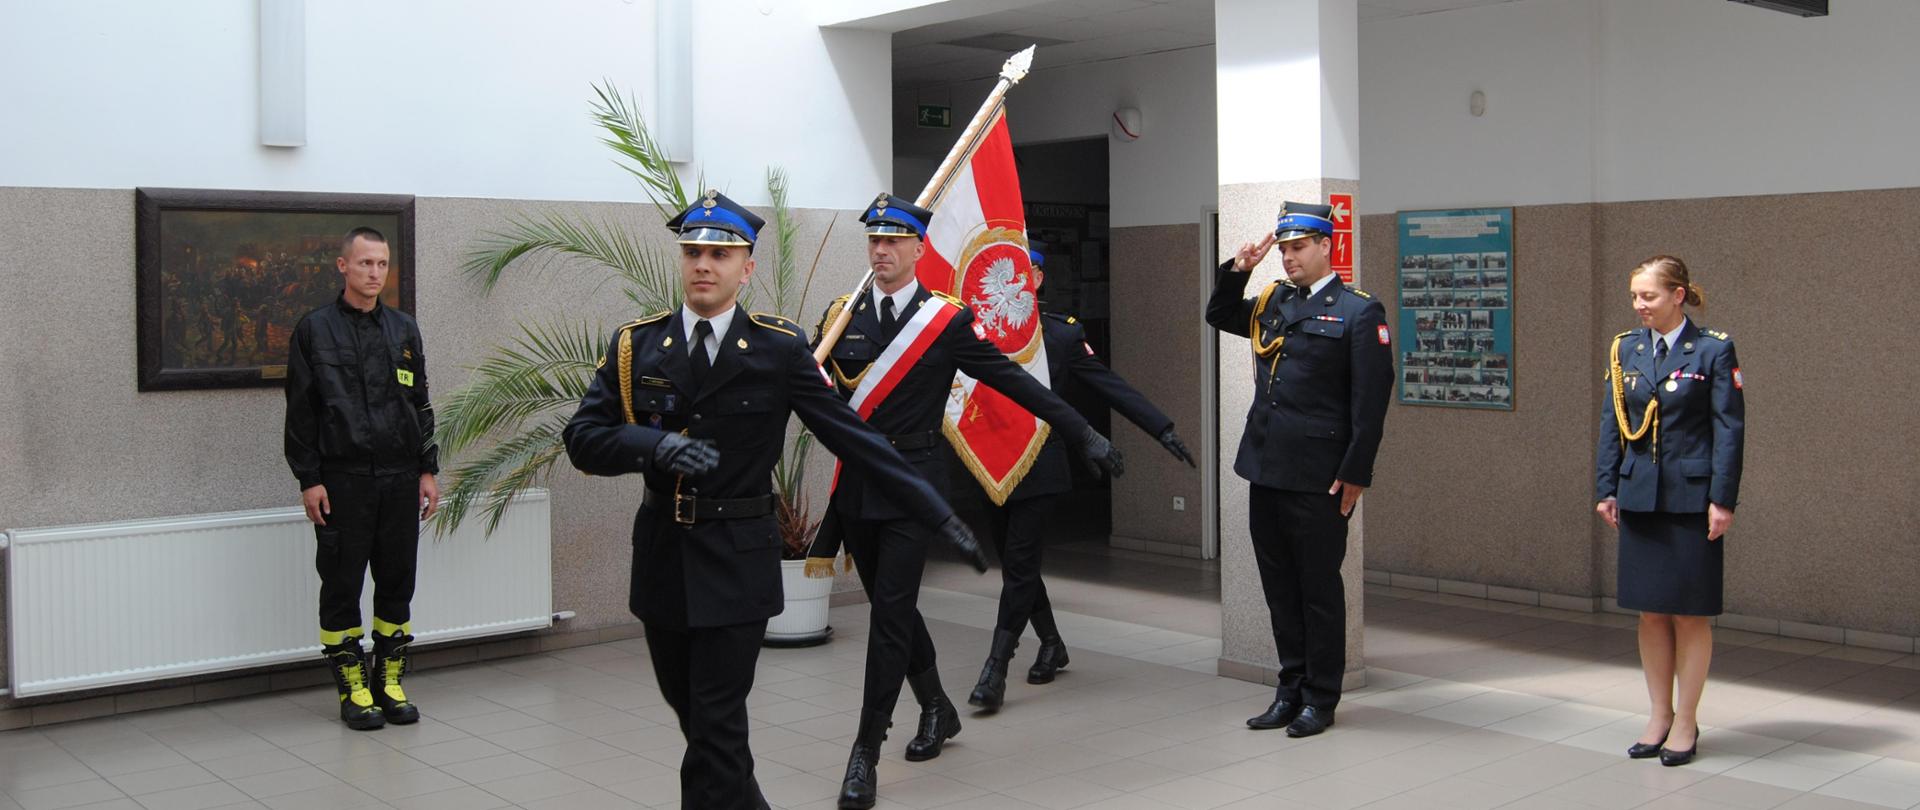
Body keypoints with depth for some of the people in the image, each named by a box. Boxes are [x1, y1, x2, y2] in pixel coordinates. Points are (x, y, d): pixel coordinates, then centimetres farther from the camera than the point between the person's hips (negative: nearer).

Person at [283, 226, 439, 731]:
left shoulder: (404, 330, 10)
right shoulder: (315, 330, 0)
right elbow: (300, 411, -2)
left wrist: (428, 470, 7)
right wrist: (308, 480, -7)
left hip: (400, 480, 3)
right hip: (342, 481, -3)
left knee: (397, 585, 7)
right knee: (342, 587, 2)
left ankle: (390, 681, 18)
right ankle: (353, 689, 12)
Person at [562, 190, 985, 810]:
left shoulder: (780, 350, -5)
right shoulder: (635, 346, 2)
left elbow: (854, 438, -5)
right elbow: (582, 438, -4)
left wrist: (940, 516, -8)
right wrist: (657, 445, -23)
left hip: (737, 564, -4)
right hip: (662, 556, 4)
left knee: (716, 729, -4)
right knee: (690, 712, 18)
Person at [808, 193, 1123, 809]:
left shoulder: (948, 320, -5)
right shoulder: (841, 316, 6)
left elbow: (1014, 382, -4)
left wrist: (1083, 434, -6)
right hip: (855, 486, 5)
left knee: (891, 613, -7)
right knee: (890, 607, 15)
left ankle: (866, 752, 1)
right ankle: (937, 710, 36)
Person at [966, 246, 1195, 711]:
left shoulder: (1063, 333, -1)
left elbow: (1111, 386, -1)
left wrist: (1162, 429, -5)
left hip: (1040, 467, -4)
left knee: (1020, 563, -7)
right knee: (1013, 561, 13)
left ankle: (996, 669, -4)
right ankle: (1051, 645, 33)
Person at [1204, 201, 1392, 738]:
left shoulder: (1359, 312, -6)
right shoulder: (1270, 304, 12)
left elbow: (1371, 401, -10)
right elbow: (1218, 316, 28)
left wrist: (1356, 474, -13)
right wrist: (1236, 271, 9)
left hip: (1319, 479, -6)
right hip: (1266, 471, 6)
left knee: (1319, 588, 4)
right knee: (1280, 588, 13)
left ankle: (1320, 698, 15)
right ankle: (1292, 689, 24)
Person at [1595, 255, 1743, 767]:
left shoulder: (1714, 350, -6)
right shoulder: (1626, 348, 6)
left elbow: (1730, 429, -7)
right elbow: (1611, 423, 9)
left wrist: (1723, 499, -12)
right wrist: (1606, 489, 5)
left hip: (1691, 495, -4)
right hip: (1640, 494, 4)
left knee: (1690, 611, 4)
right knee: (1650, 611, 9)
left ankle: (1685, 722, 15)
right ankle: (1659, 716, 21)